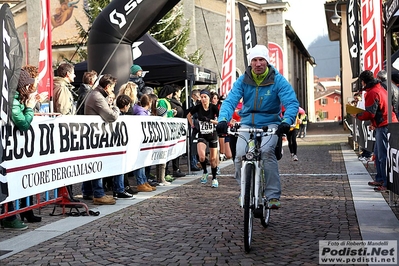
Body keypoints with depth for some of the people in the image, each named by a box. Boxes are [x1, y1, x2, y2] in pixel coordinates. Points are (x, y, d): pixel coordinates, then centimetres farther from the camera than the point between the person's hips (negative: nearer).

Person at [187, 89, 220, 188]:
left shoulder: (213, 107, -10)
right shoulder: (198, 107, -6)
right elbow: (189, 116, 12)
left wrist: (209, 120, -21)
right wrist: (192, 125, 2)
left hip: (212, 135, 0)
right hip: (202, 135, 0)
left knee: (213, 158, 5)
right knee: (201, 156, -22)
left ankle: (214, 178, 23)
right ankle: (205, 172, 7)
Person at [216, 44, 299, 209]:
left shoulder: (278, 80, -7)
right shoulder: (243, 81, -1)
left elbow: (292, 103, -15)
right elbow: (230, 101, -11)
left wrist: (286, 121, -35)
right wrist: (223, 120, -30)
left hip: (270, 123, -2)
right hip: (247, 123, 2)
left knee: (266, 151, -30)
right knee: (240, 155, -19)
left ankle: (273, 195, -20)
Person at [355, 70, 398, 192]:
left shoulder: (372, 93, -15)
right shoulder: (380, 89, 17)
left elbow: (369, 114, -16)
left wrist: (357, 116, 0)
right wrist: (374, 124, 21)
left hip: (383, 126, -10)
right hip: (384, 124, 10)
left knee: (383, 156, -9)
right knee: (377, 154, 17)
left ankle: (387, 184, -7)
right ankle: (380, 179, 23)